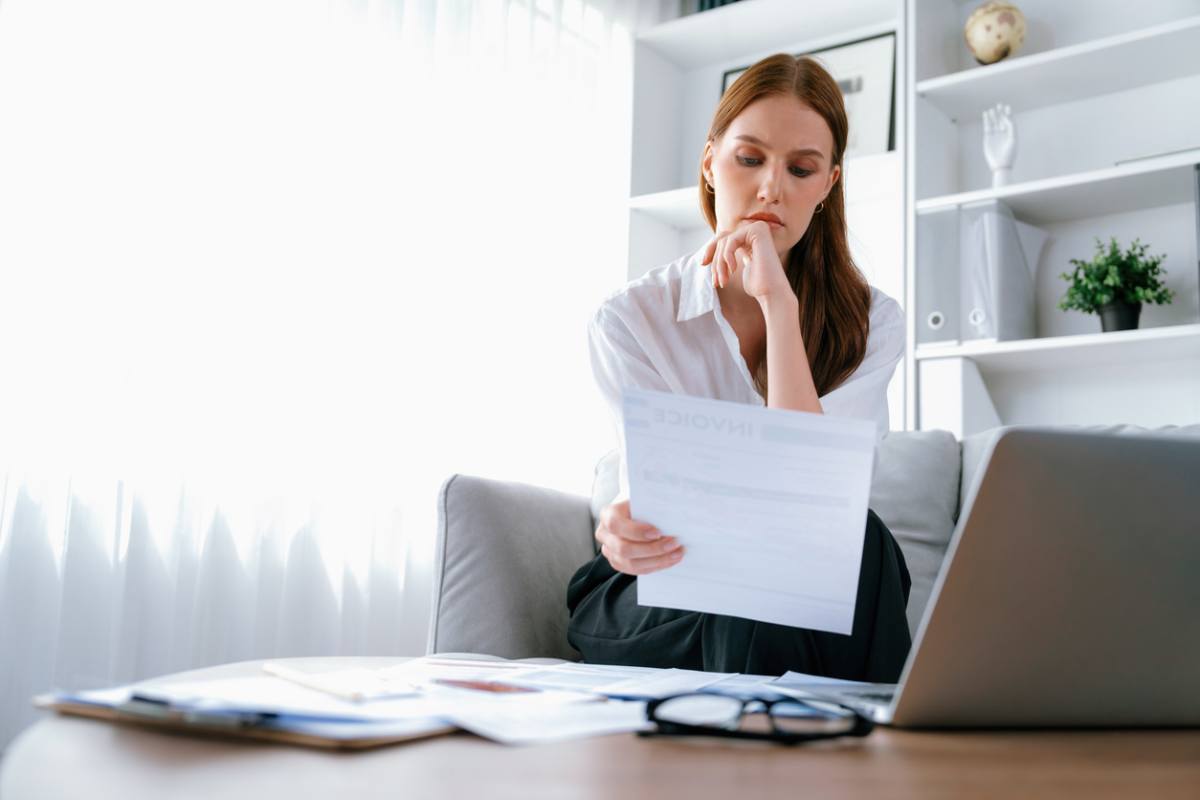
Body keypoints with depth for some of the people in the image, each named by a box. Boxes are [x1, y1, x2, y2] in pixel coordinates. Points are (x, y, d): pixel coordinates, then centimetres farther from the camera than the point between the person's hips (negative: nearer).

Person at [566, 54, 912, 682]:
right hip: (652, 604, -2)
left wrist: (778, 301, -24)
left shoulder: (872, 321, -4)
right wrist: (631, 528, -43)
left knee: (858, 541, -31)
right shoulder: (629, 319, -8)